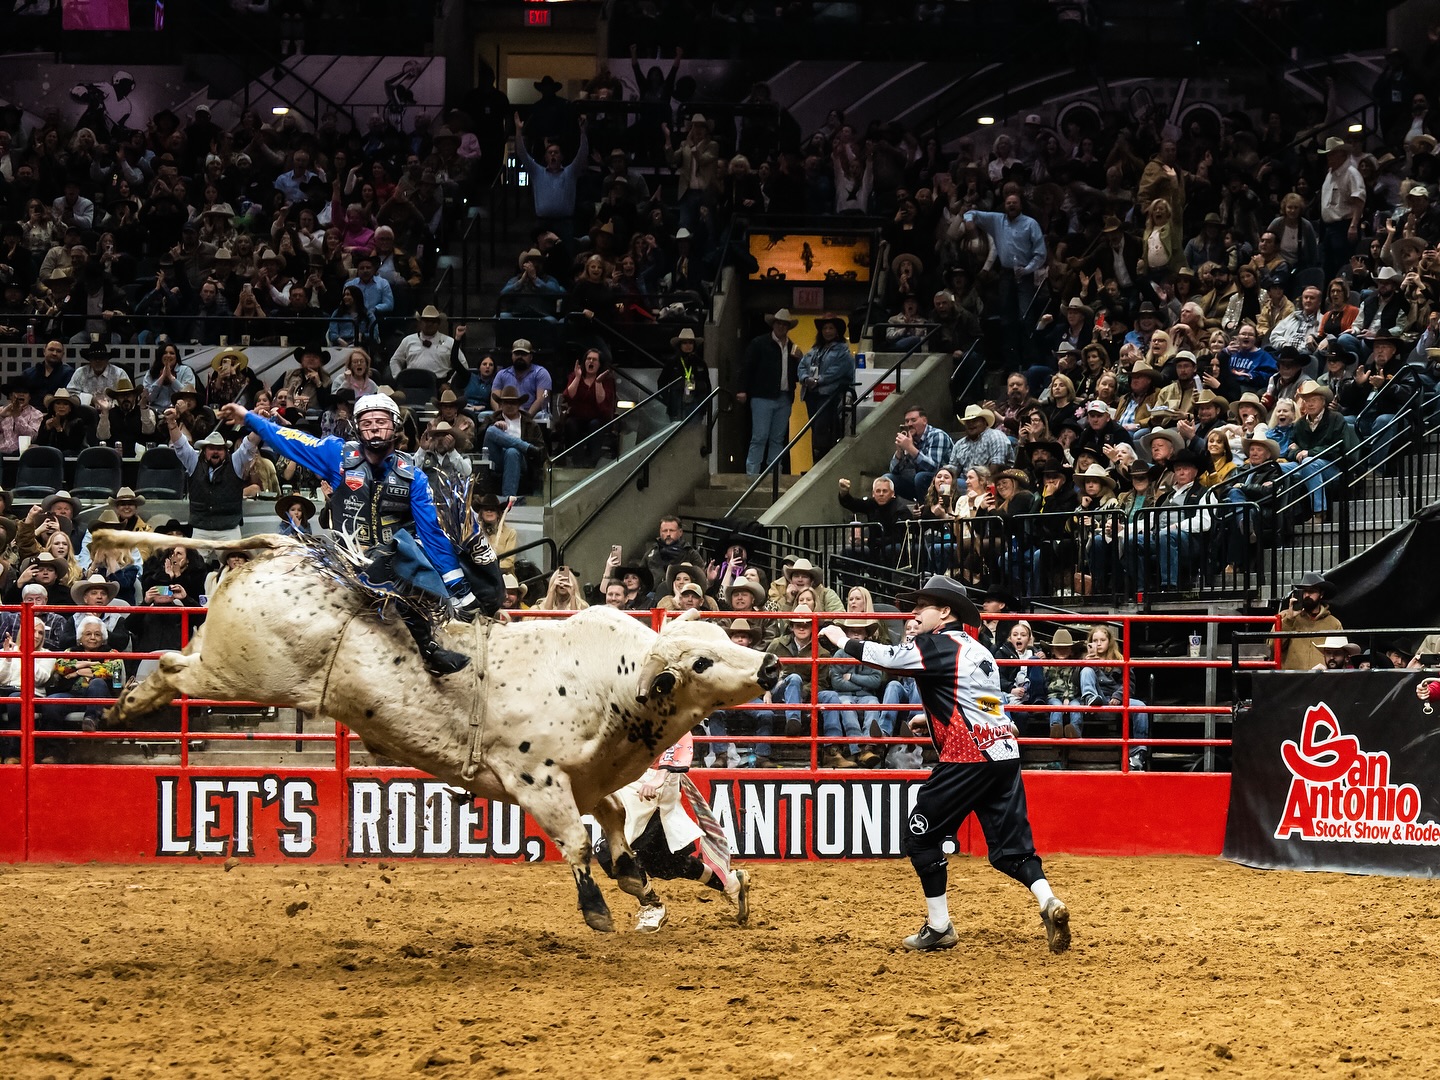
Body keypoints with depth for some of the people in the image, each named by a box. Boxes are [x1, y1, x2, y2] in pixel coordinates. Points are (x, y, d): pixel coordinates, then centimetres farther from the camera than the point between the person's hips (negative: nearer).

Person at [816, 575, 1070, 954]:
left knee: (923, 837, 6)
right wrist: (933, 720, 30)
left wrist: (844, 641, 6)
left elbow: (888, 657, -8)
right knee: (1009, 845, 6)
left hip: (967, 759, -8)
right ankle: (1048, 902, -17)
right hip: (1005, 754, 8)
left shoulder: (939, 645, -5)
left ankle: (938, 927, 8)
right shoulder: (978, 650, 21)